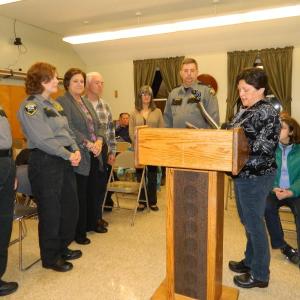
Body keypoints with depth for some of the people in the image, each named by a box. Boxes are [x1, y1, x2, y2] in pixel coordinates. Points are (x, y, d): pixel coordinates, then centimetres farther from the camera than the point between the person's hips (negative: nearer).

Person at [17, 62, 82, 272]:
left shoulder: (54, 104, 15)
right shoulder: (30, 105, -11)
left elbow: (67, 131, 16)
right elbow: (43, 139, -19)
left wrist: (75, 150, -1)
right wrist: (68, 155, -15)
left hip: (65, 160, 9)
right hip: (45, 162, -8)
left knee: (70, 206, 15)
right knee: (51, 211, 4)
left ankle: (62, 247, 36)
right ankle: (50, 257, 24)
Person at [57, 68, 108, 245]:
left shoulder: (87, 103, 18)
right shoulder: (62, 102, -7)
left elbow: (97, 125, 15)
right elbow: (69, 128, -17)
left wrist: (99, 141, -3)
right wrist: (88, 144, -20)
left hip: (95, 155, 8)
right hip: (79, 156, -7)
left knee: (95, 190, 15)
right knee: (79, 194, 2)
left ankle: (93, 222, 34)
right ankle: (79, 231, 17)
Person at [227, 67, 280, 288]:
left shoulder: (268, 112, -13)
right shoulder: (244, 111, 13)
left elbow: (265, 146, -20)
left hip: (256, 176, -9)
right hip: (242, 173, 9)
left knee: (254, 223, 2)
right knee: (247, 220, 19)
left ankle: (260, 274, 20)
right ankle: (250, 261, 37)